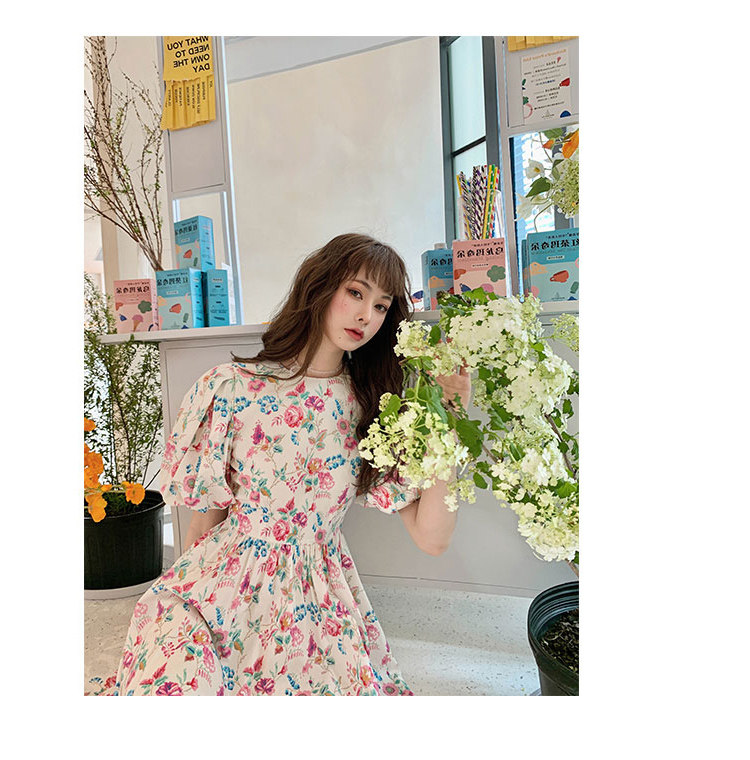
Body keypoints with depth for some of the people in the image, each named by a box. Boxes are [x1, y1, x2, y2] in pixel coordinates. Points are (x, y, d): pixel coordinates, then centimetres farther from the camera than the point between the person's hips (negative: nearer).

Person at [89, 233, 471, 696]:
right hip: (225, 588, -2)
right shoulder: (231, 387, -9)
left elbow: (432, 538, -9)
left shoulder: (374, 409, -2)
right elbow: (207, 512, 1)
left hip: (318, 604, 3)